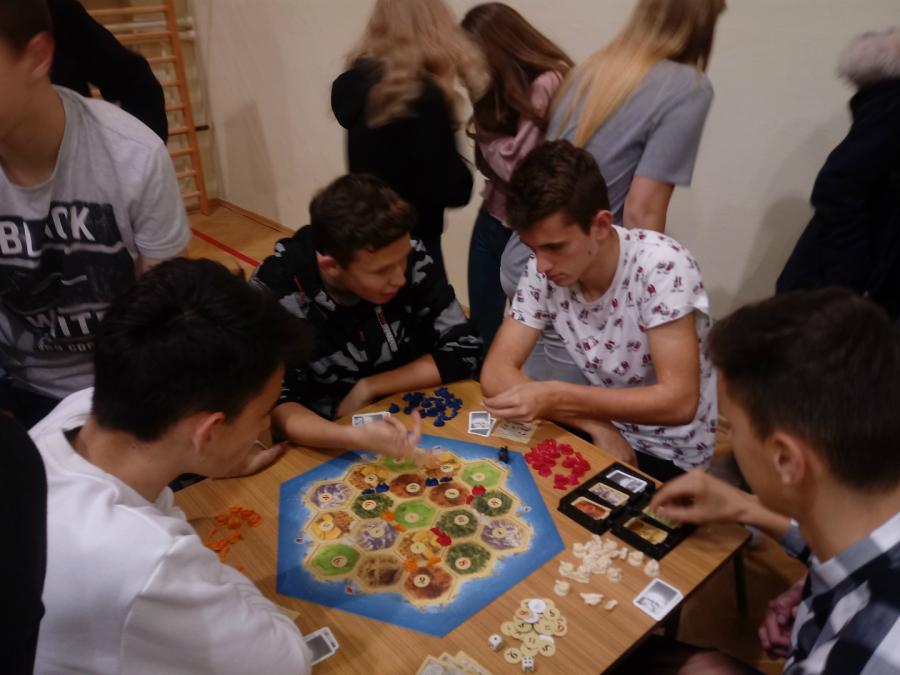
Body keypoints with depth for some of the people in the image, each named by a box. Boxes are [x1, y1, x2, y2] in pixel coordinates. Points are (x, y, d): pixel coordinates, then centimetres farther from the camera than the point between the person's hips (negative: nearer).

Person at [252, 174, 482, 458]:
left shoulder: (408, 257, -15)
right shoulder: (275, 293, -22)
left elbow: (463, 351, -10)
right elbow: (275, 407, -22)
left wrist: (367, 388, -15)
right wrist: (354, 436, -39)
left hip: (411, 426, 2)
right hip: (331, 443, -1)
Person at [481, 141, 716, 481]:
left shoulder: (662, 264, -24)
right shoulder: (542, 272, -11)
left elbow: (679, 401, -27)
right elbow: (496, 373, -13)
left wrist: (556, 397, -34)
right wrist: (595, 425, -23)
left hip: (677, 458, -5)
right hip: (606, 433, 5)